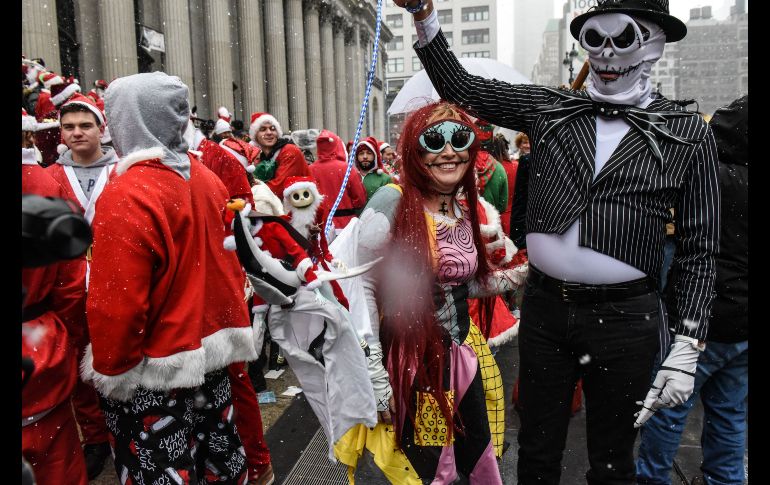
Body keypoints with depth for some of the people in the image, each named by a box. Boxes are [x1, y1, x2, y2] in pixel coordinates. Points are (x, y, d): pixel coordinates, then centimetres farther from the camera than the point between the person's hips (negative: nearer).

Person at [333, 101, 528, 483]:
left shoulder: (466, 208, 5)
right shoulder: (392, 202, -16)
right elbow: (361, 288, -17)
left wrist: (524, 273, 4)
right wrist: (375, 377, -17)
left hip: (464, 356, 7)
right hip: (410, 364, -6)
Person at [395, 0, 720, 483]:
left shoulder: (688, 133, -2)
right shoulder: (550, 109, 4)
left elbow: (699, 250, -2)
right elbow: (461, 87, 6)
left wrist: (687, 348, -7)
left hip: (625, 318, -2)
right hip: (543, 307, 2)